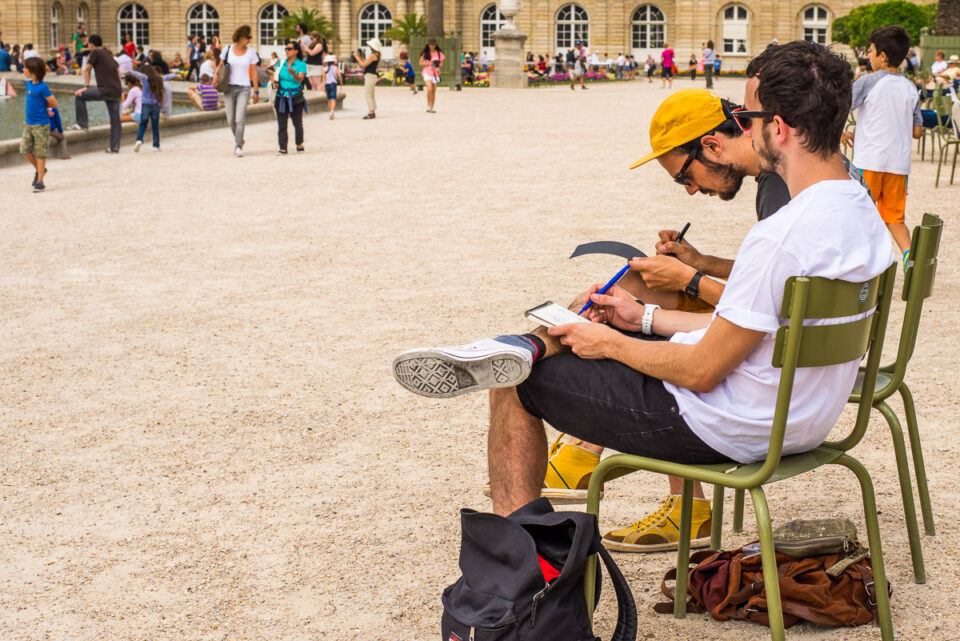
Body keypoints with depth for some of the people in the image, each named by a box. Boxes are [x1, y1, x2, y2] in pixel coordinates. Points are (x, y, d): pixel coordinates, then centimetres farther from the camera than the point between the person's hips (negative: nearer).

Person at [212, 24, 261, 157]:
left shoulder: (251, 52, 3)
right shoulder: (228, 49, 3)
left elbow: (254, 72, 5)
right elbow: (220, 65, 12)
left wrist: (256, 91, 3)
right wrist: (216, 74, -10)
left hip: (244, 88, -1)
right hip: (229, 87, 1)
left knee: (240, 119, -14)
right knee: (231, 120, 3)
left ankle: (238, 147, -14)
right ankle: (238, 140, 28)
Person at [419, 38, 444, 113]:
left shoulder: (439, 53, 6)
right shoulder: (425, 53, 1)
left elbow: (441, 62, 16)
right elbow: (421, 63, 4)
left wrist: (438, 64, -7)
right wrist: (428, 63, -12)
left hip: (435, 73, 3)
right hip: (427, 72, -3)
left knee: (434, 91, 6)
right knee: (429, 89, -19)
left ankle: (432, 107, 16)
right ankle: (428, 106, -5)